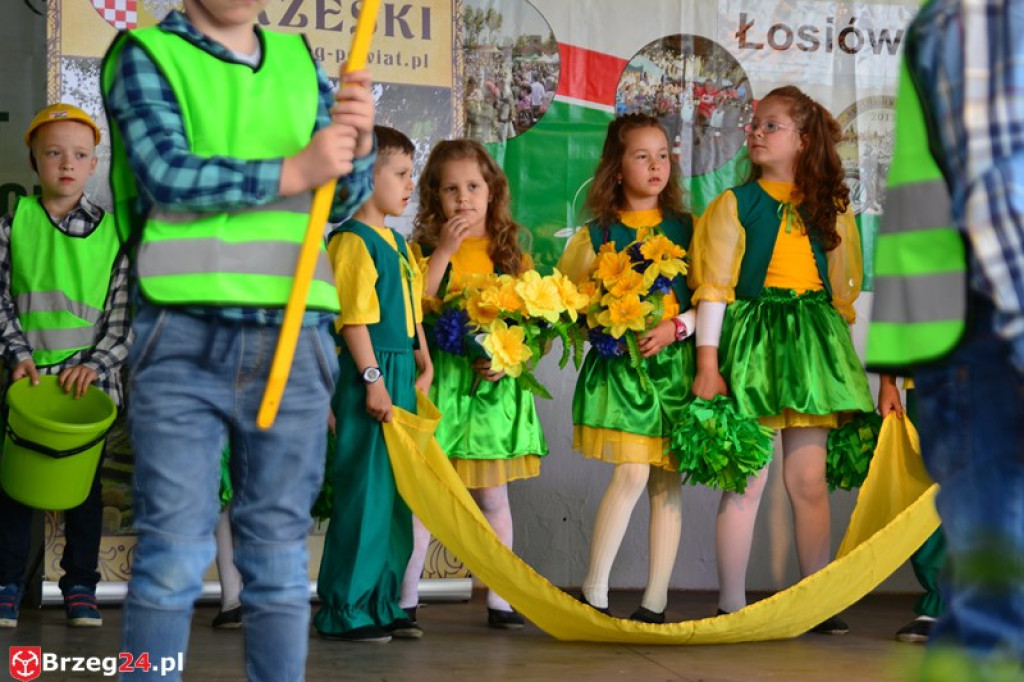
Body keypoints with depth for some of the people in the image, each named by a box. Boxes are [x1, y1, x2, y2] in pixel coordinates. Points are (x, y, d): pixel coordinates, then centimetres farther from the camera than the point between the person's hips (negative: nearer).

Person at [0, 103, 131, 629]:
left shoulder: (113, 231, 1)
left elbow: (127, 310, -1)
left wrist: (95, 364, -11)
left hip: (90, 378, 0)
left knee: (85, 483, 6)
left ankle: (81, 587, 15)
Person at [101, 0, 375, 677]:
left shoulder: (299, 59, 16)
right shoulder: (147, 55, 4)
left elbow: (343, 197, 13)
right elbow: (166, 173, -10)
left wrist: (357, 143, -7)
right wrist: (290, 171, -12)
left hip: (293, 339, 4)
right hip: (185, 337, -3)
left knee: (281, 557, 6)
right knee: (173, 554, -5)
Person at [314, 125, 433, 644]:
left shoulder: (396, 242, 18)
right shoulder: (352, 240, -11)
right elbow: (353, 317, -17)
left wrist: (424, 364, 13)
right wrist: (373, 379, -20)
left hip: (400, 374, 10)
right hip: (369, 376, -10)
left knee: (397, 494, 12)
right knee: (363, 493, -5)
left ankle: (384, 603, 20)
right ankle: (343, 610, 2)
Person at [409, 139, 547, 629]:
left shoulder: (511, 254, 8)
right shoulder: (424, 250, 1)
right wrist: (444, 250, -15)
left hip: (495, 385, 2)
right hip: (437, 381, -2)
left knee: (493, 496, 8)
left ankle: (499, 600, 15)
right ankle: (406, 600, 6)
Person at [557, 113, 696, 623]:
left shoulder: (686, 229, 10)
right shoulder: (597, 233, 6)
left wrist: (676, 327, -11)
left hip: (676, 360, 2)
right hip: (619, 364, -2)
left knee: (668, 481, 3)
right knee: (632, 473, -14)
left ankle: (655, 602, 9)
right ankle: (593, 595, -6)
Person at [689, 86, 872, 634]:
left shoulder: (830, 208, 11)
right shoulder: (735, 204, 2)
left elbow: (844, 288, 15)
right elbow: (712, 288, -4)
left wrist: (839, 347, 9)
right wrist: (708, 362, -10)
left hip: (810, 341, 3)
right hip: (750, 337, -3)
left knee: (810, 479, 5)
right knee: (746, 478, -4)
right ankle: (731, 604, 3)